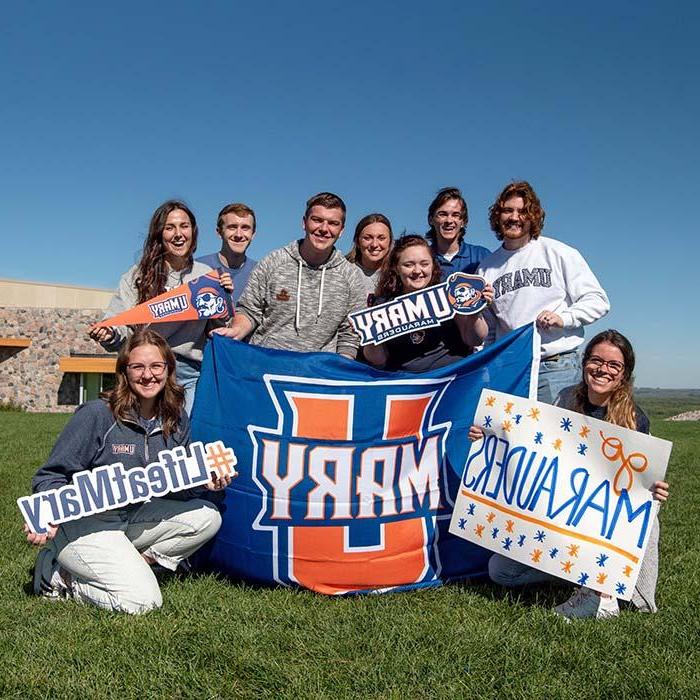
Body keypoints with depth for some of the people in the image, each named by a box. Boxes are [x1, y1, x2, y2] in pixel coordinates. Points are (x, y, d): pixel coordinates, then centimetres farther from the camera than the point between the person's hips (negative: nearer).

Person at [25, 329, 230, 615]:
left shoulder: (176, 420, 1)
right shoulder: (96, 414, -16)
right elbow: (52, 476, -11)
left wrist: (204, 482, -12)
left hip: (134, 519, 7)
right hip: (82, 524, -6)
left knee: (207, 517, -8)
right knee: (144, 600, -20)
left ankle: (130, 564, -5)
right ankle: (57, 576, 1)